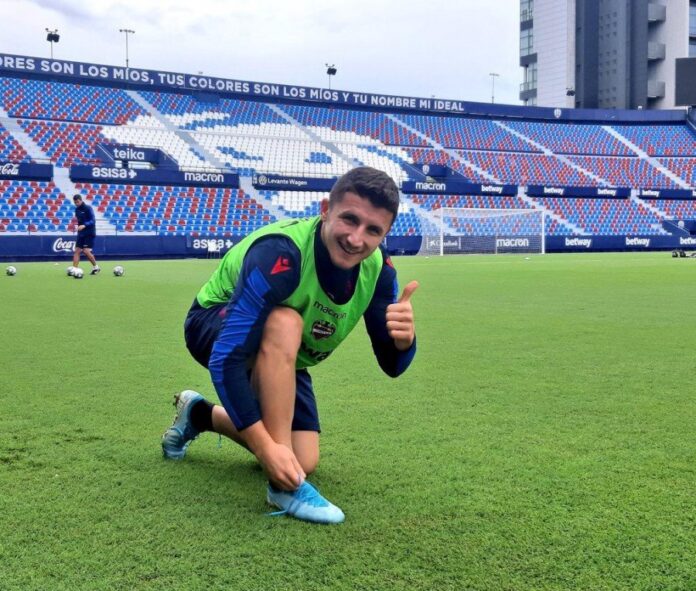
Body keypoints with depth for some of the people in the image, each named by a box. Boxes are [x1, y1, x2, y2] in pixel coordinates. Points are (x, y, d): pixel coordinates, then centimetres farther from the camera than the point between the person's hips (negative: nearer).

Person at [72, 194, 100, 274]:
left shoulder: (88, 208, -10)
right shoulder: (77, 209, 10)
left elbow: (92, 220, -18)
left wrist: (84, 225, -32)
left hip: (89, 233, -7)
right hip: (81, 234, 7)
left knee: (86, 251, -15)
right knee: (77, 251, -2)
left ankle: (96, 267, 4)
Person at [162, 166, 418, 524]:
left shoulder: (378, 270, -19)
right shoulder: (279, 253, -38)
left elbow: (391, 365, -15)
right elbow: (225, 358, -40)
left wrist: (404, 339, -40)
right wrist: (265, 447, -46)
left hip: (279, 359, 6)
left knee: (304, 462, 0)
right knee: (285, 321, -38)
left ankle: (198, 415, 26)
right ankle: (284, 485, -32)